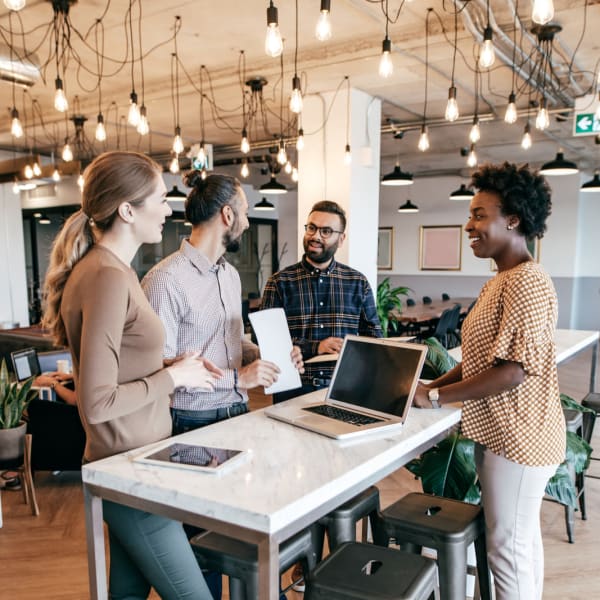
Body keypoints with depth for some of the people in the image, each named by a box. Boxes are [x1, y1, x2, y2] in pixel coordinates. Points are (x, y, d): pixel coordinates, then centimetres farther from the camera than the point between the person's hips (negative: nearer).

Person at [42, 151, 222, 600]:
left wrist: (175, 365, 4)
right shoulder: (108, 278, -22)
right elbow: (98, 402, -24)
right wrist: (173, 378, -14)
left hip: (131, 463, 9)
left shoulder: (112, 268, 8)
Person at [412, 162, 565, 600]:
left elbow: (514, 372, -26)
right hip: (503, 431, 10)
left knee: (508, 546, 4)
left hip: (517, 437, -9)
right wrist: (433, 384, 1)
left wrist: (434, 397, -20)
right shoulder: (502, 281, 11)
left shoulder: (527, 282, -20)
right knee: (523, 538, 21)